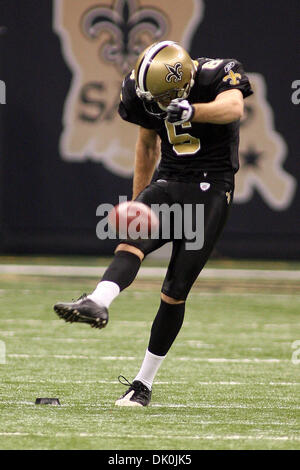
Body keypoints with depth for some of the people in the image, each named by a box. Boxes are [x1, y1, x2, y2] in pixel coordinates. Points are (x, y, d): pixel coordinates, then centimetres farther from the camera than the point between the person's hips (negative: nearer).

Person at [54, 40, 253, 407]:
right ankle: (97, 304, -54)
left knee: (175, 291, -7)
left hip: (211, 189, -4)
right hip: (168, 182, 4)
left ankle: (144, 383, 1)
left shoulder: (217, 77, -14)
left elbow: (233, 108, -37)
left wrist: (191, 110, -55)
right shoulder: (145, 95, 0)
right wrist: (137, 200, 21)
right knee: (134, 236, -28)